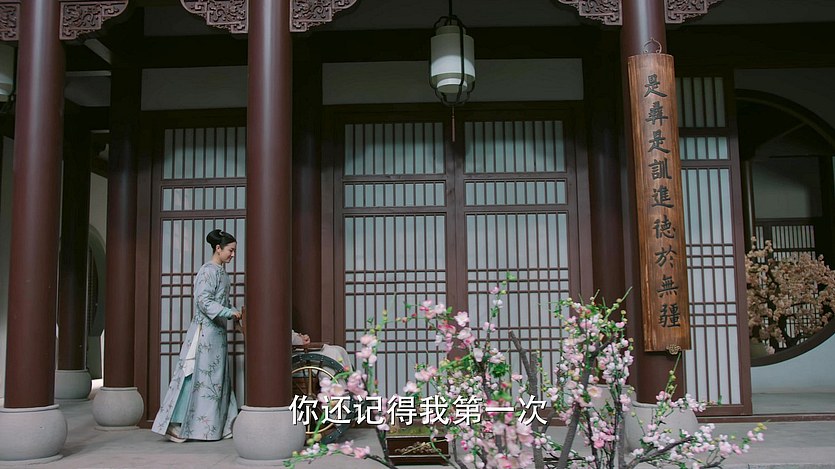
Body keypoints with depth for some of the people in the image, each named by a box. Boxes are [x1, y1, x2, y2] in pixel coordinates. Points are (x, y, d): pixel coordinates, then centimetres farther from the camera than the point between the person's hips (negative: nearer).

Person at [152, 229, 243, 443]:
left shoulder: (222, 272, 15)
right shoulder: (208, 271, -12)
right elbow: (204, 301, -20)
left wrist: (236, 314, 5)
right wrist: (230, 313, -24)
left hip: (217, 333, 9)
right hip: (205, 332, -9)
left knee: (216, 380, 10)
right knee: (198, 378, -7)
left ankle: (215, 427, 14)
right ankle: (177, 426, 0)